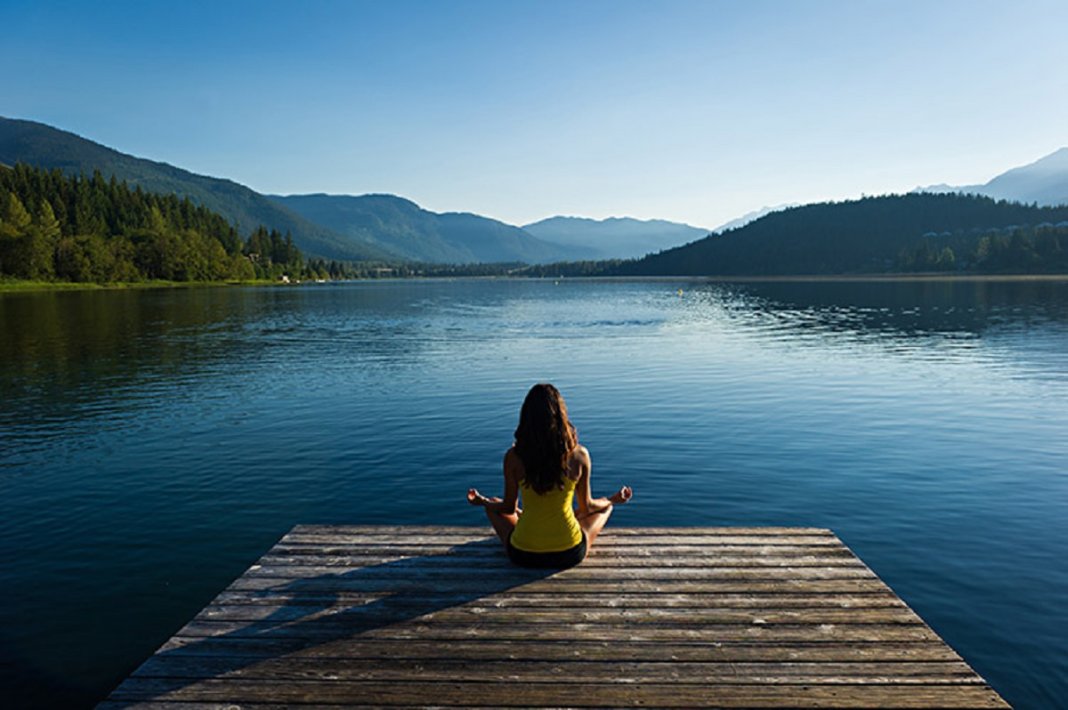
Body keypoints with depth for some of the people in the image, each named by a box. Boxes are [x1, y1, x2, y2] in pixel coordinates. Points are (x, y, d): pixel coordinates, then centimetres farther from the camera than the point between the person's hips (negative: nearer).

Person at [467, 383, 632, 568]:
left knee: (494, 506, 29)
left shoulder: (513, 456, -13)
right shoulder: (579, 455, -12)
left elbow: (509, 508, 1)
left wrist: (482, 501, 22)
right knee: (605, 507, 27)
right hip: (570, 554, 0)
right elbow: (586, 507, 2)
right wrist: (613, 500, 23)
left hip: (523, 556, 0)